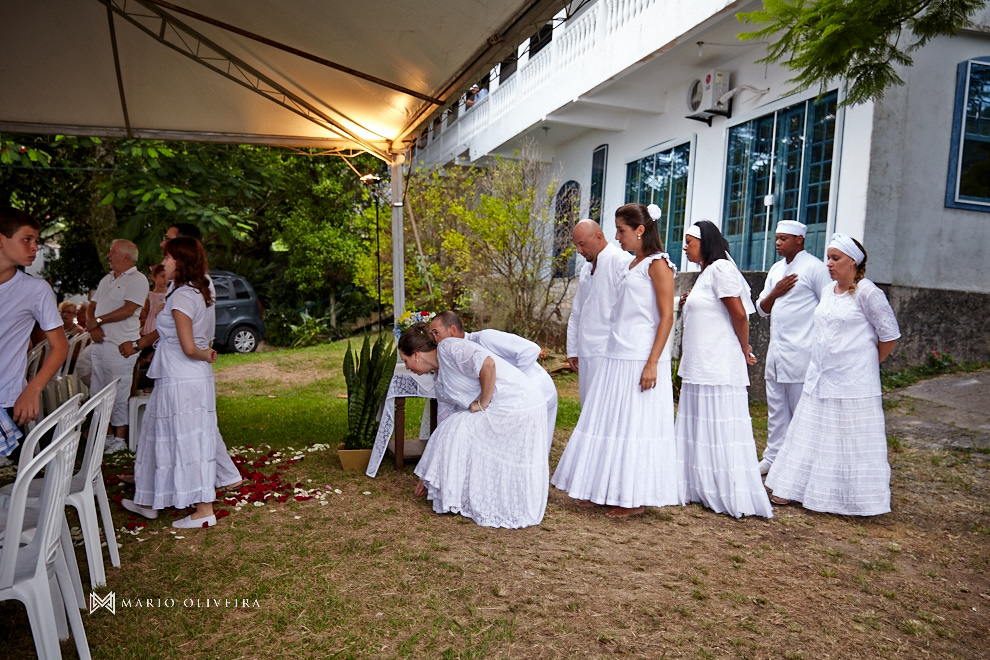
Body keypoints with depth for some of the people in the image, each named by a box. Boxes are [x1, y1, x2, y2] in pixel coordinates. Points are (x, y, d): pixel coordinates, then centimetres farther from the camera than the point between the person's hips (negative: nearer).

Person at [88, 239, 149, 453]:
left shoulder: (137, 280, -6)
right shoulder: (107, 279, 20)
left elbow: (128, 310, -17)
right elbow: (92, 307, 17)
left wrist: (98, 320, -9)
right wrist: (92, 326, -2)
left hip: (120, 346, -8)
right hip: (99, 343, 8)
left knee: (119, 394, -5)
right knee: (97, 392, 10)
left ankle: (120, 438, 3)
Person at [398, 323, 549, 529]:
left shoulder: (448, 348, -10)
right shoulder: (441, 380, 18)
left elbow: (487, 364, -26)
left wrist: (482, 404, -14)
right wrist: (429, 477, 24)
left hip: (517, 404, -9)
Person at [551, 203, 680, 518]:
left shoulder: (657, 263, -8)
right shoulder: (632, 264, 17)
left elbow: (667, 317, -14)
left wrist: (652, 363, -20)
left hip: (641, 359, -8)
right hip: (617, 356, 8)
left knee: (635, 424, -2)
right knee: (610, 420, 11)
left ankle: (635, 498, 9)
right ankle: (605, 488, 21)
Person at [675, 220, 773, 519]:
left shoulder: (720, 268, -10)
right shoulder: (705, 273, 19)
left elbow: (739, 314, -14)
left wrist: (745, 351, -5)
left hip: (718, 369, -10)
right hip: (698, 368, 10)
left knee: (721, 433, -5)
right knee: (698, 431, 13)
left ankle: (734, 498, 3)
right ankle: (702, 488, 22)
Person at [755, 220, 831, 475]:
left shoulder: (814, 267, -6)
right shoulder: (776, 269, 16)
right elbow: (762, 309, 17)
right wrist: (775, 292, -3)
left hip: (801, 352, -7)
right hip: (776, 350, 7)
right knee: (776, 407, 13)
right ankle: (773, 457, 22)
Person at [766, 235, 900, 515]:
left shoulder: (867, 292, -11)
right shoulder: (827, 291, 10)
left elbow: (889, 334, -7)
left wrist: (868, 363, 2)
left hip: (853, 383, -7)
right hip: (820, 378, 7)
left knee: (852, 440, 1)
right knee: (811, 434, 13)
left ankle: (858, 501, 14)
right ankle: (795, 488, 22)